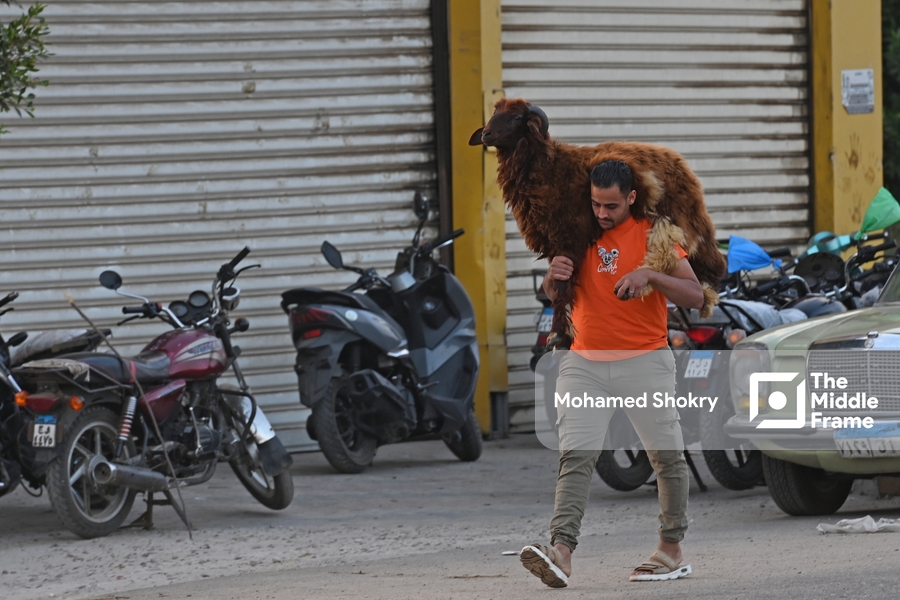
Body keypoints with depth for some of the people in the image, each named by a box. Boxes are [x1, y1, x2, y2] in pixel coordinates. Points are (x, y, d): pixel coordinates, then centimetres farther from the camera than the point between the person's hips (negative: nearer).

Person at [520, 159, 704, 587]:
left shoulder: (653, 234, -1)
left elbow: (694, 297, -6)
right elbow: (552, 296, 15)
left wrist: (651, 276, -22)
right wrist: (553, 277, -9)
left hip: (644, 360, -2)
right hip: (585, 360, 2)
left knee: (667, 456, 2)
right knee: (575, 455, -12)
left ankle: (672, 551, 15)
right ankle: (561, 552, -25)